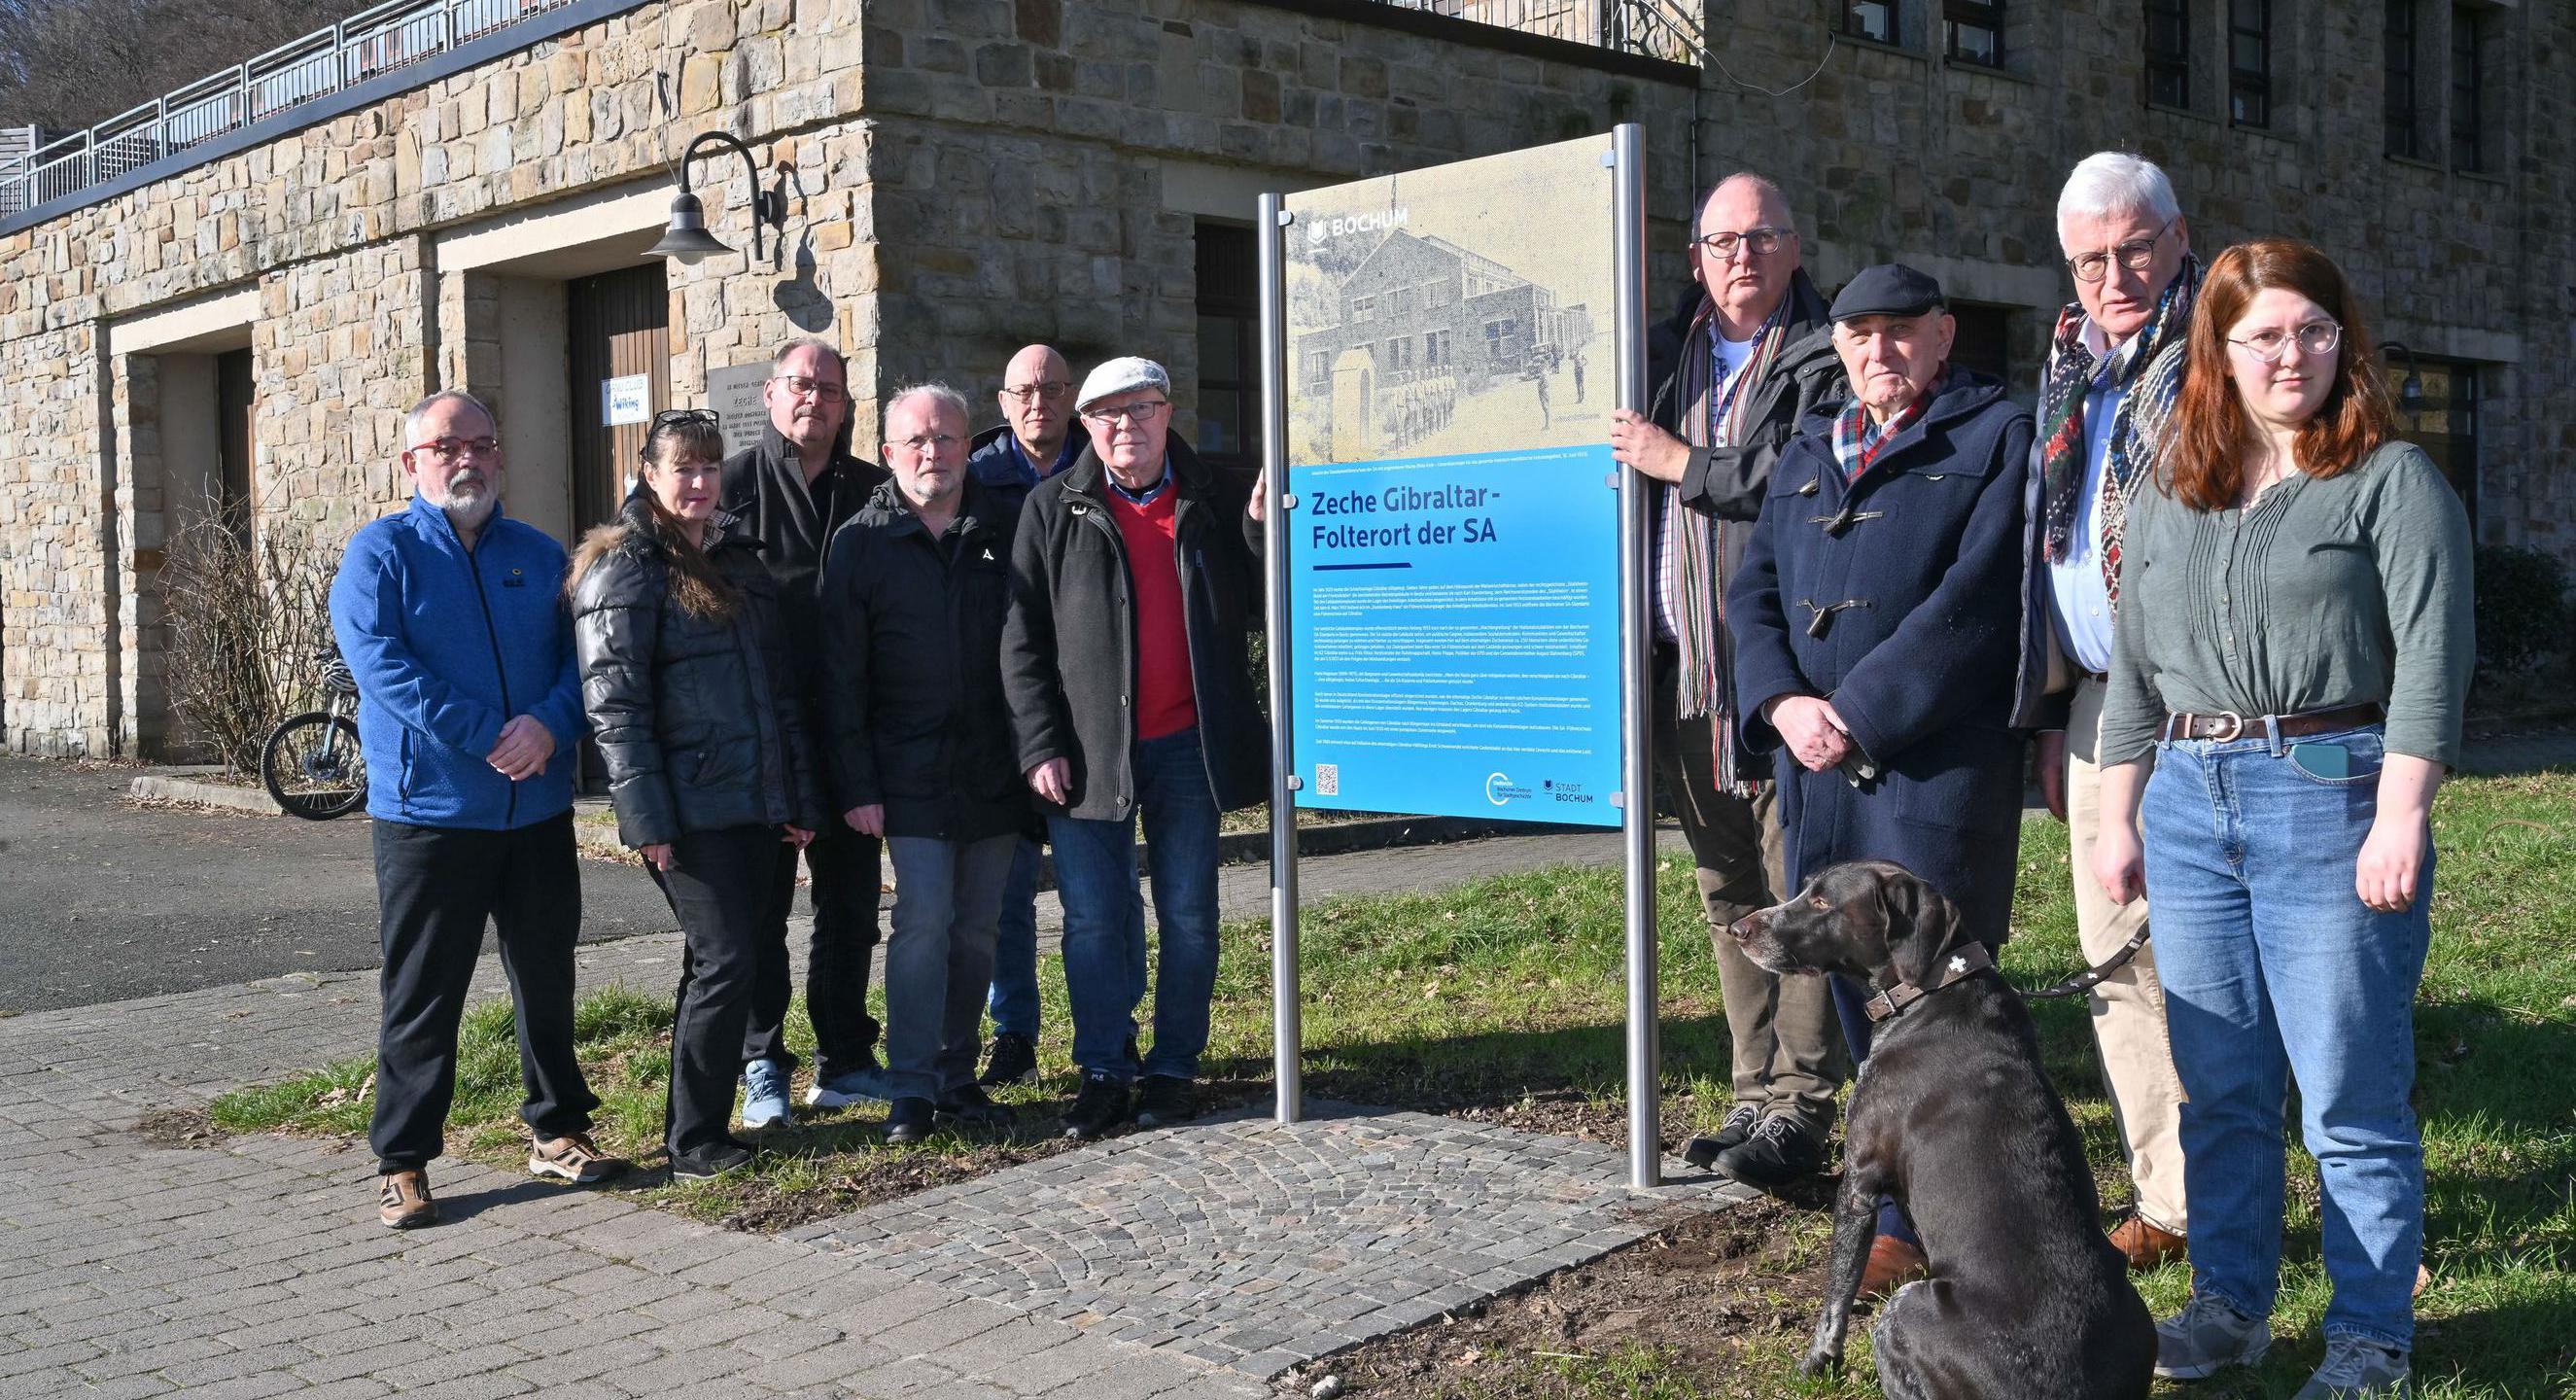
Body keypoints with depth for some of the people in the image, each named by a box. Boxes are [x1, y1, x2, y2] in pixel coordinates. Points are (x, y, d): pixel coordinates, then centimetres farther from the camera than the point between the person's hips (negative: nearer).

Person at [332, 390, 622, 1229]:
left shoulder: (541, 556, 12)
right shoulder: (381, 553, -1)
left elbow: (581, 654, 3)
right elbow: (379, 664, -14)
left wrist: (549, 724, -18)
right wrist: (487, 738, -20)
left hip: (539, 812, 4)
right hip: (428, 812, -4)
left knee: (547, 981, 13)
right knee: (421, 994, 1)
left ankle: (557, 1130, 27)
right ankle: (403, 1163, 11)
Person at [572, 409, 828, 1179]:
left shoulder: (740, 559, 16)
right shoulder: (624, 569, -5)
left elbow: (782, 688, 18)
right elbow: (614, 704, -12)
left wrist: (800, 796, 14)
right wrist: (647, 819, -18)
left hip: (755, 802, 7)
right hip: (689, 809, -7)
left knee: (741, 956, 9)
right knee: (726, 960, -8)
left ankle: (700, 1123, 20)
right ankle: (692, 1142, 4)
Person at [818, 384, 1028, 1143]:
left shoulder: (1005, 531, 6)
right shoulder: (861, 542, 1)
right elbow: (842, 677, -1)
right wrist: (856, 785, -7)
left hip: (995, 769, 3)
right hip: (912, 774, -3)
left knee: (978, 926, 8)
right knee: (923, 921, -8)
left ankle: (957, 1073, 19)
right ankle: (911, 1087, 0)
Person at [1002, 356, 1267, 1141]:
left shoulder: (1212, 502, 7)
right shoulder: (1053, 509, 3)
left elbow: (1257, 612, 5)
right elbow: (1022, 639, 0)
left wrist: (1260, 529, -10)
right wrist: (1040, 745, -7)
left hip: (1186, 746, 1)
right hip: (1088, 751, -1)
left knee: (1188, 915, 7)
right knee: (1093, 919, 2)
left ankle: (1174, 1069, 19)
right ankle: (1103, 1073, 13)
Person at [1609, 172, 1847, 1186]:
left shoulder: (1827, 362, 0)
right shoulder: (1663, 357, 17)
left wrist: (1683, 463, -12)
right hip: (1689, 677, 6)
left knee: (1801, 894, -5)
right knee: (1727, 895, 11)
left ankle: (1799, 1106, 2)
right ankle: (1757, 1093, 21)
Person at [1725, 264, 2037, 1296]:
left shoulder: (1999, 437, 2)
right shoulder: (1806, 456, 21)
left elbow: (1973, 601, -10)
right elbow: (1754, 592, 13)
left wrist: (1858, 712, -14)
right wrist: (1785, 704, -6)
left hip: (1935, 761, -6)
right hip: (1815, 765, 6)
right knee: (1851, 982, 8)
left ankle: (1914, 1222, 5)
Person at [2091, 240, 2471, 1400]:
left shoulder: (2392, 479, 0)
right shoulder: (2169, 495, 15)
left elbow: (2430, 658, -8)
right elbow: (2133, 668, 18)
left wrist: (2400, 820, -15)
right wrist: (2117, 817, 13)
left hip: (2331, 795, -5)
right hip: (2188, 805, 5)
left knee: (2350, 1097, -1)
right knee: (2219, 1087, 11)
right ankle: (2230, 1304, 23)